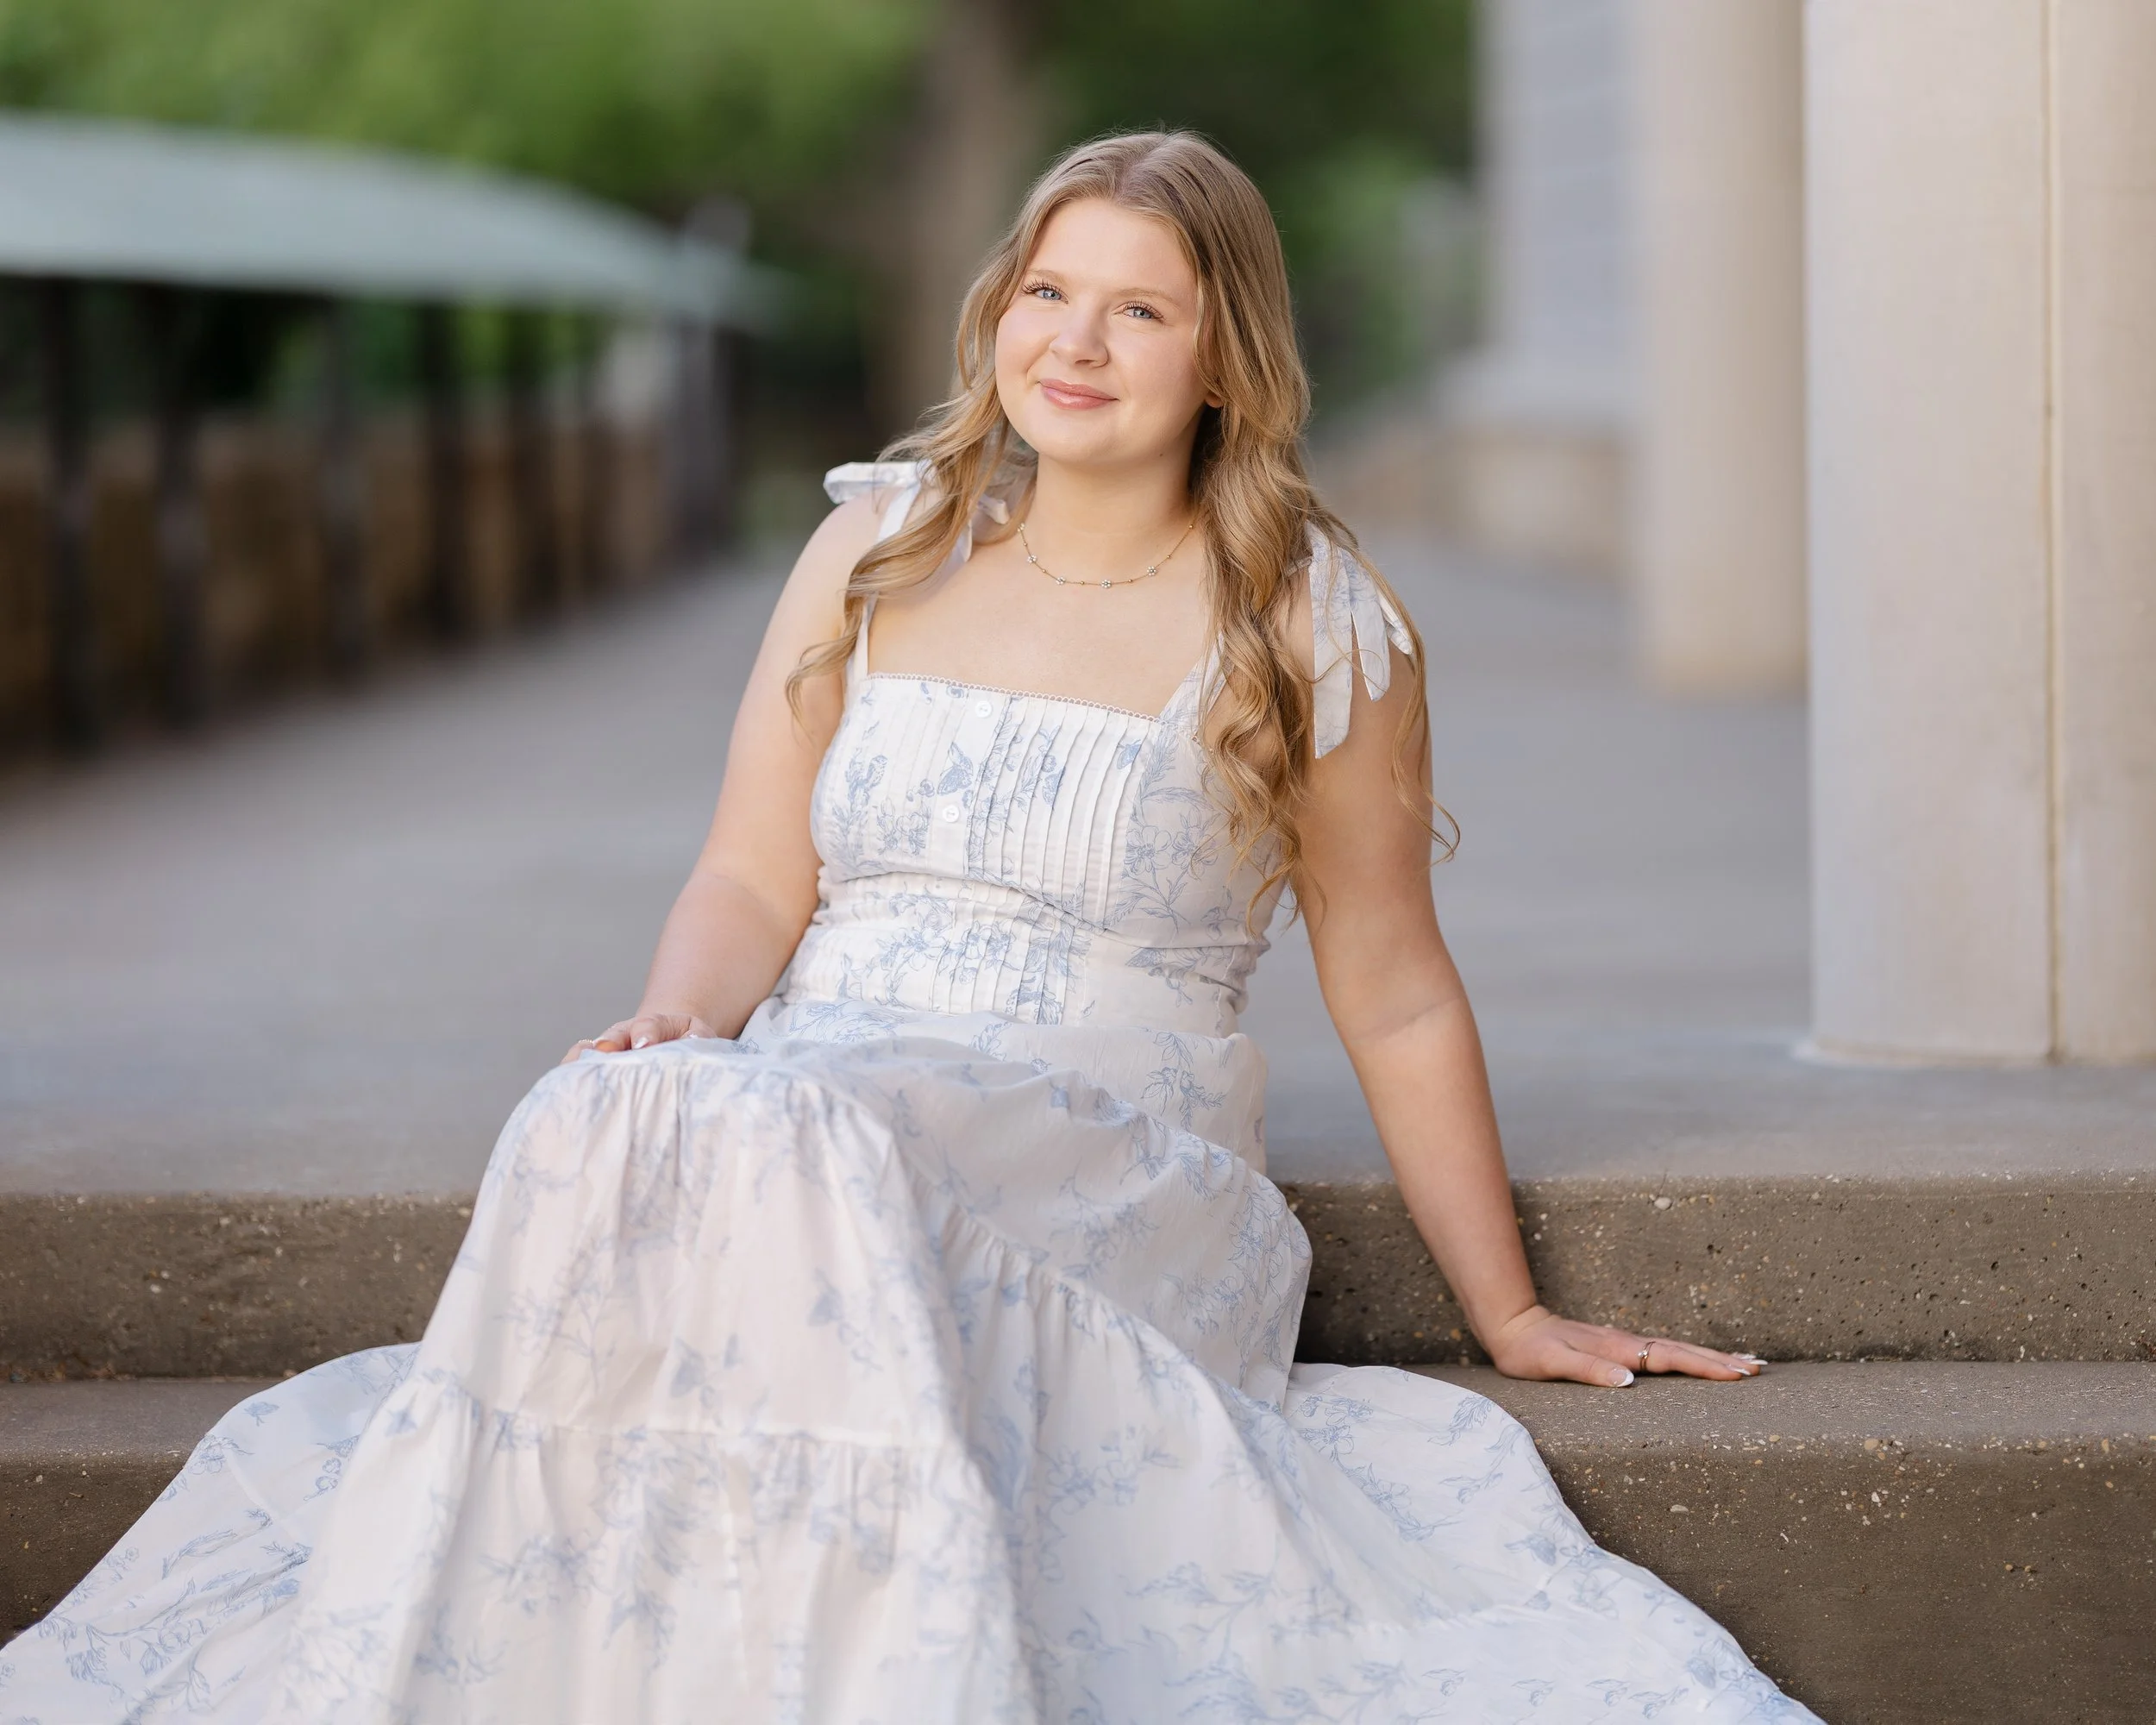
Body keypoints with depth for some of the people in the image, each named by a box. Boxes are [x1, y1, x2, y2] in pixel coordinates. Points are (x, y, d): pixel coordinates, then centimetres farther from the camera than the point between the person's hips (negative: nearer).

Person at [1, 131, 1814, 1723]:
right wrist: (679, 1025, -12)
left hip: (1109, 1163, -3)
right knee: (609, 1127, -34)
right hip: (819, 1099, 3)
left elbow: (1395, 995, 9)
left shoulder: (1313, 629, 3)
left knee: (801, 1154, -37)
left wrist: (1510, 1313, 12)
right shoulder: (878, 553, 13)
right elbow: (753, 881, 11)